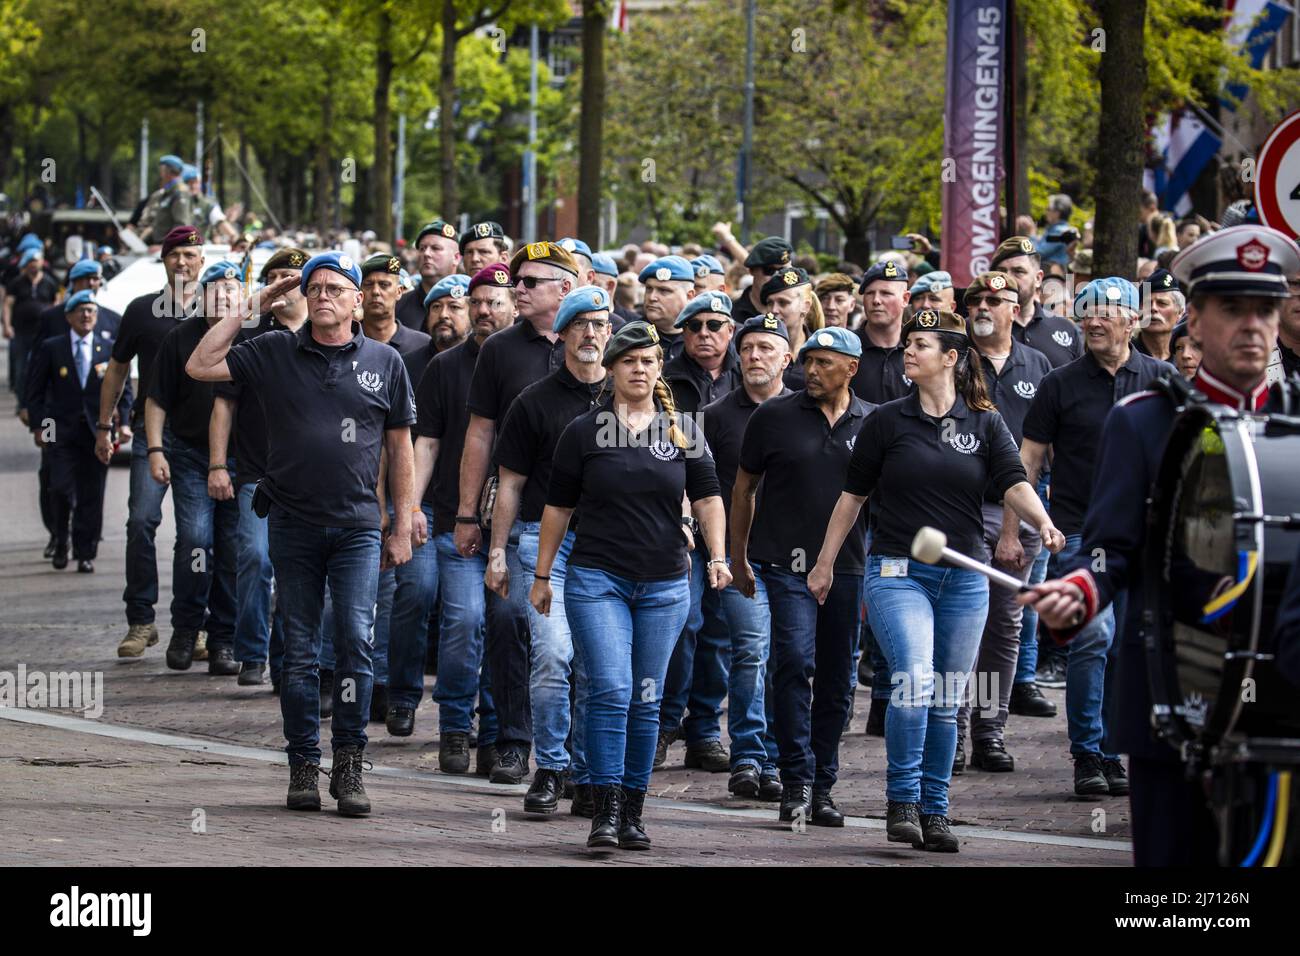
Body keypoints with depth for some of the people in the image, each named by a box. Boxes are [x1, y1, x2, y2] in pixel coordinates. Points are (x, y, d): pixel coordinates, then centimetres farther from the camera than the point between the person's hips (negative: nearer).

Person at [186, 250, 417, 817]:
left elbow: (399, 446, 11)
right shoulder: (275, 354, 6)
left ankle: (348, 768, -2)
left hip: (358, 526, -1)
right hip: (293, 524, 1)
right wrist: (247, 308, 0)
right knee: (299, 653, 5)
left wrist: (402, 526, 7)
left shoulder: (384, 362, 6)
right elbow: (200, 366, -1)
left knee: (355, 643, -10)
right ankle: (303, 766, 11)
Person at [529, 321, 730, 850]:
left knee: (646, 701, 5)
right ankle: (605, 812, -14)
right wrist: (542, 575, 8)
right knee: (610, 691, -15)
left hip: (664, 586, 2)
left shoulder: (682, 431, 8)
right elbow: (558, 507, 8)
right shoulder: (583, 431, 4)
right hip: (597, 579, -2)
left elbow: (708, 498, 4)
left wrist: (717, 557, -11)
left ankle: (632, 813, 13)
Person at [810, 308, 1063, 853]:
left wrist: (1042, 523, -28)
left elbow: (1014, 485, -7)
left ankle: (934, 812, 16)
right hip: (897, 572, -2)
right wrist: (825, 562, 9)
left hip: (964, 580, 2)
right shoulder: (887, 421, 2)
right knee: (914, 681, -21)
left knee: (946, 702, 7)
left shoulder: (984, 424, 5)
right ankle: (901, 800, -8)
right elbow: (853, 495, 8)